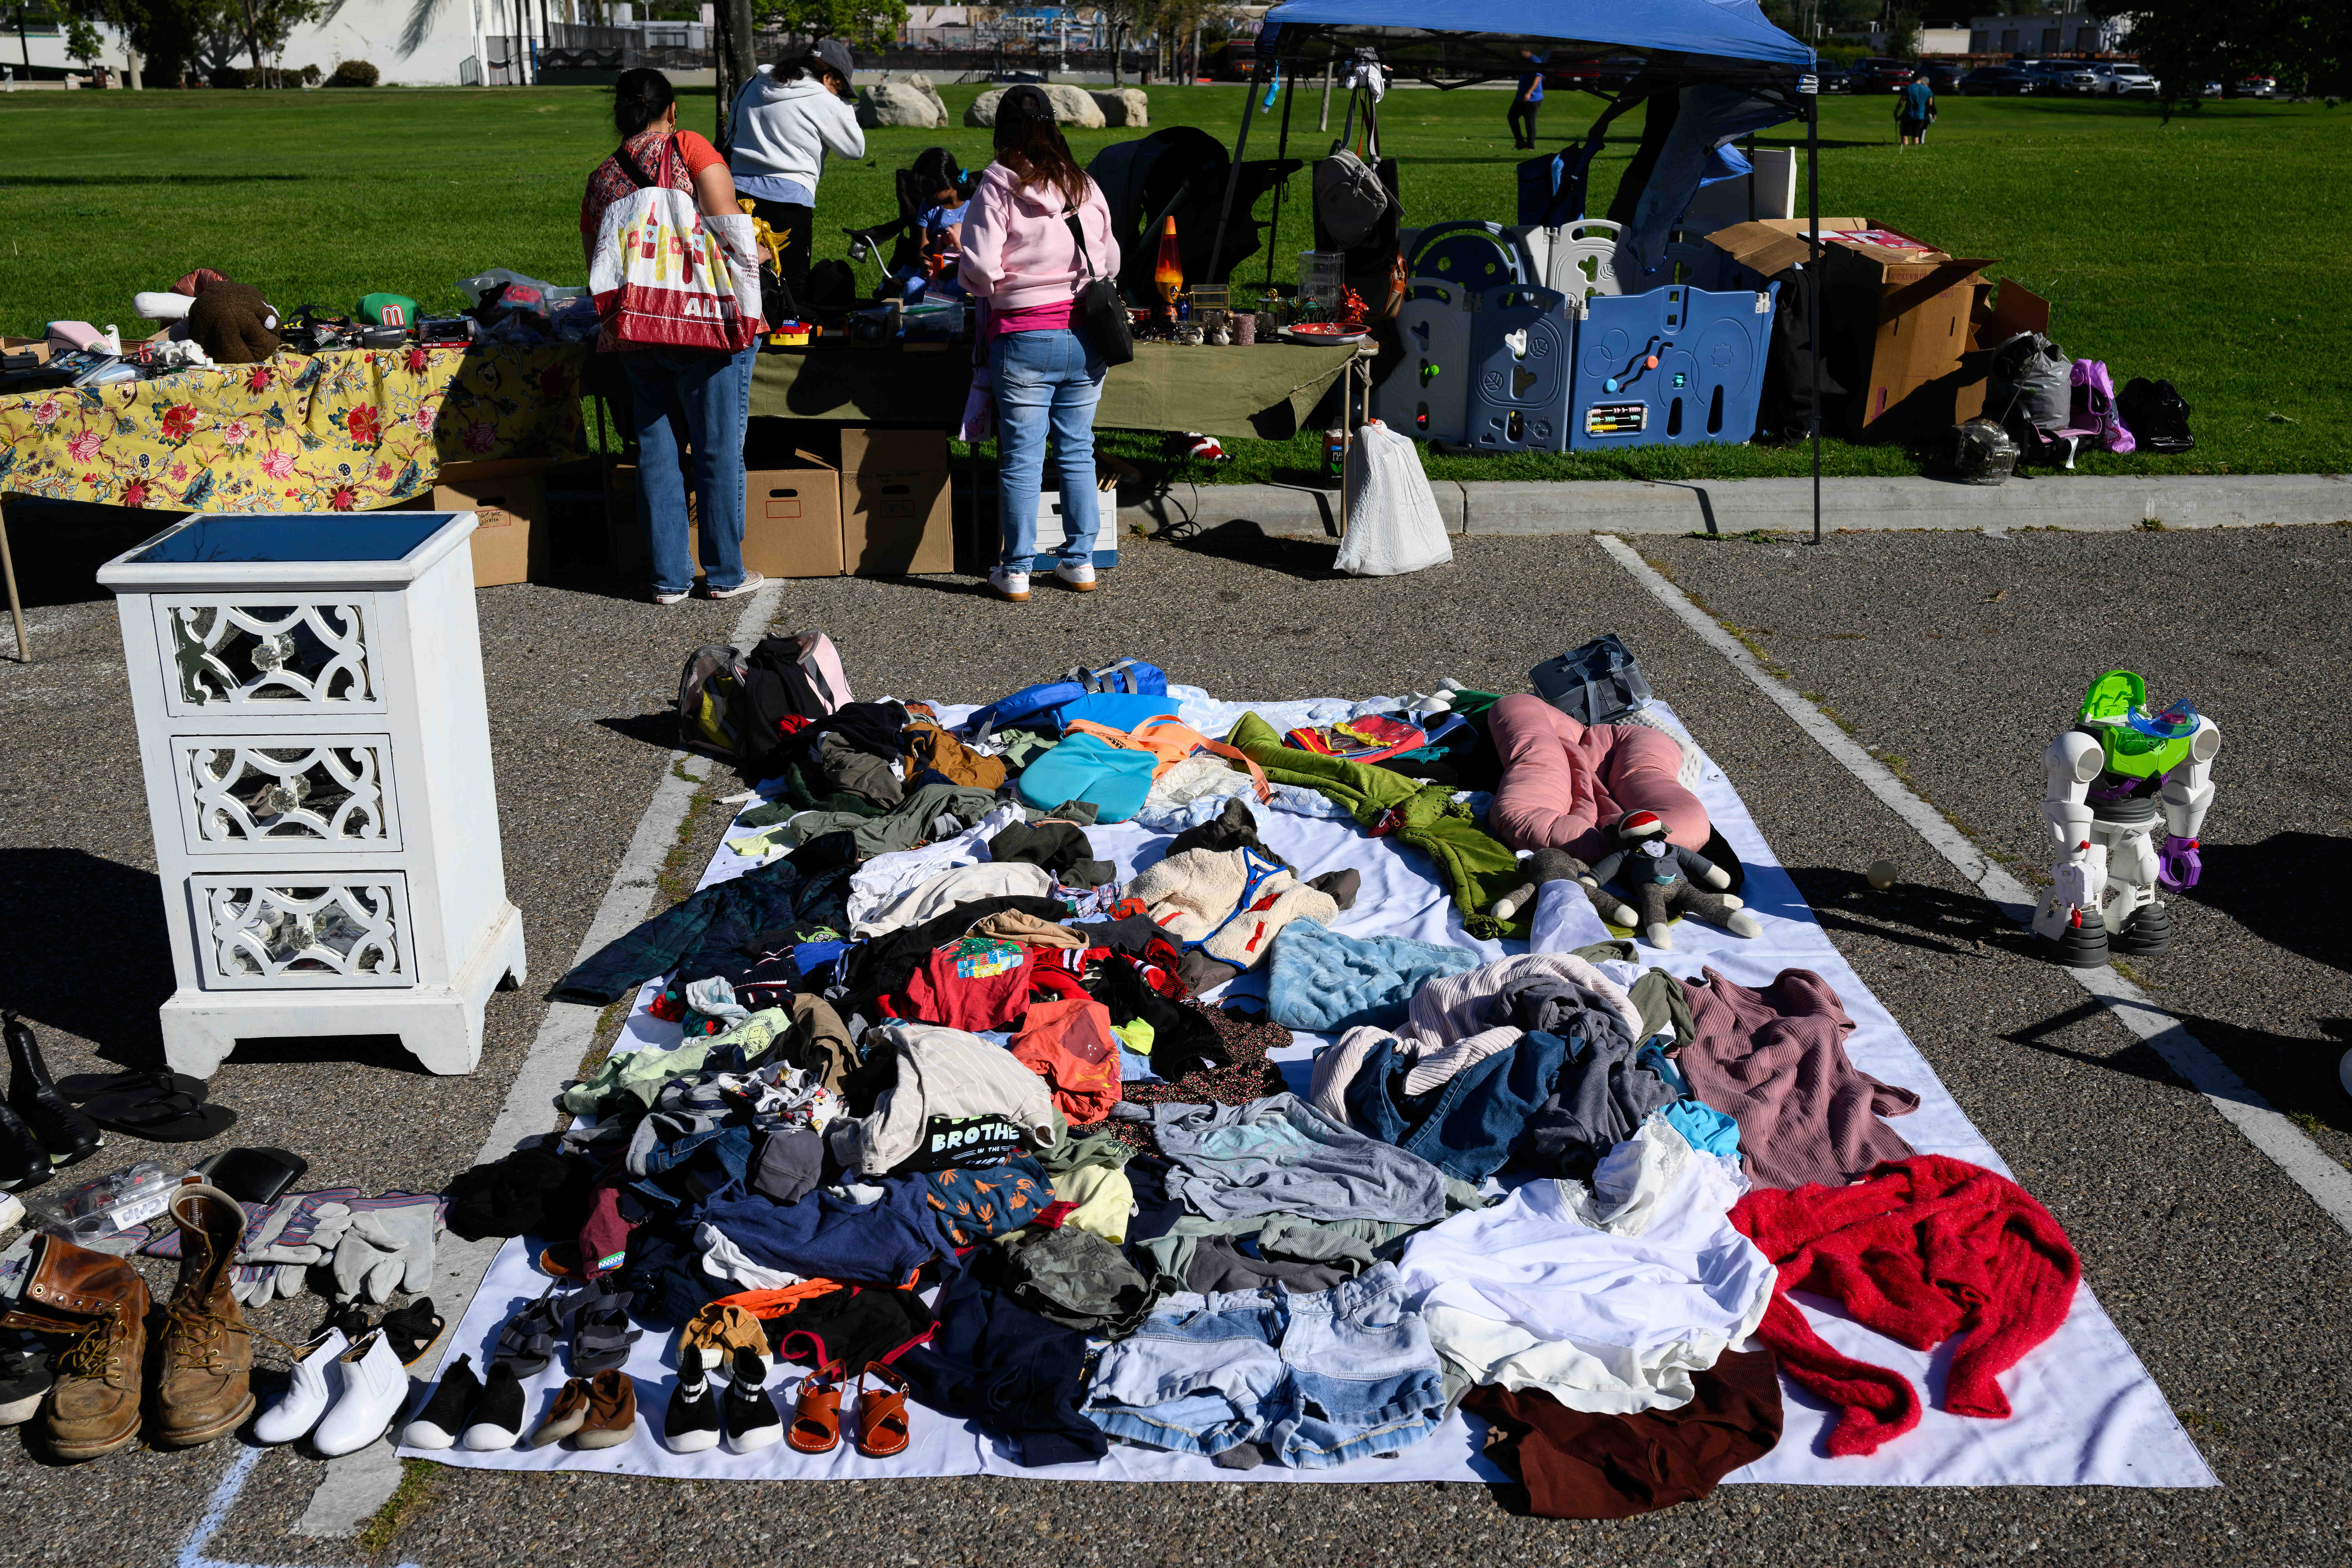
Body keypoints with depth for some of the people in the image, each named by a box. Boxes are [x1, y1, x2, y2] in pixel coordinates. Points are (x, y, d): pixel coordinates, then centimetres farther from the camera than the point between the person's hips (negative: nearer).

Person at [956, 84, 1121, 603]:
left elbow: (980, 270, -14)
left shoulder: (997, 188, -7)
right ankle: (1081, 561, 17)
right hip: (1086, 337, 4)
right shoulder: (1086, 187, 7)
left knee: (1021, 456, 2)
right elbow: (1111, 261, 14)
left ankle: (1017, 570, 7)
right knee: (1078, 450, 13)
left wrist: (983, 286, 7)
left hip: (1023, 338, -4)